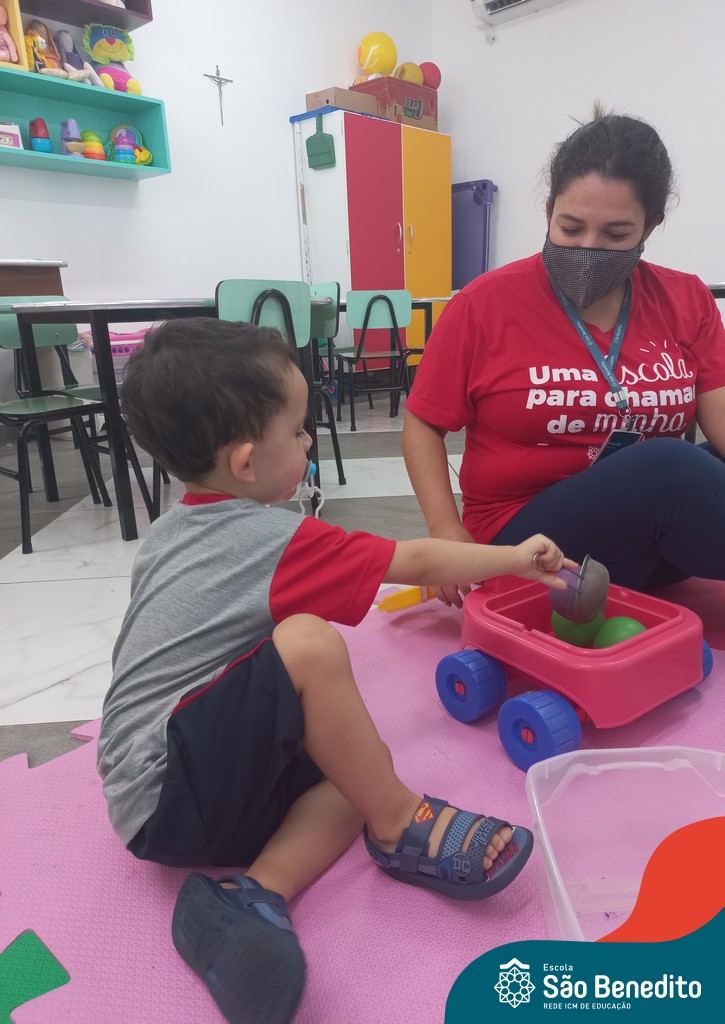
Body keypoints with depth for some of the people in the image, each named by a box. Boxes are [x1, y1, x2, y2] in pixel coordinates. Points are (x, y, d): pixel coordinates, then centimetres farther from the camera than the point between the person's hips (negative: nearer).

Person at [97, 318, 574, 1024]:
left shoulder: (167, 532, 8)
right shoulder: (277, 541, -16)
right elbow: (419, 562, -8)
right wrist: (518, 558, 8)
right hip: (175, 800, -9)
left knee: (359, 765, 4)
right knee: (309, 642, -25)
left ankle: (255, 893, -15)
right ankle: (399, 826, -7)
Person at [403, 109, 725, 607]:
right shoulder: (486, 303, -6)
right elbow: (424, 425, -3)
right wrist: (449, 532, -17)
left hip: (659, 534, 4)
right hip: (525, 541, -4)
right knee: (671, 466, -29)